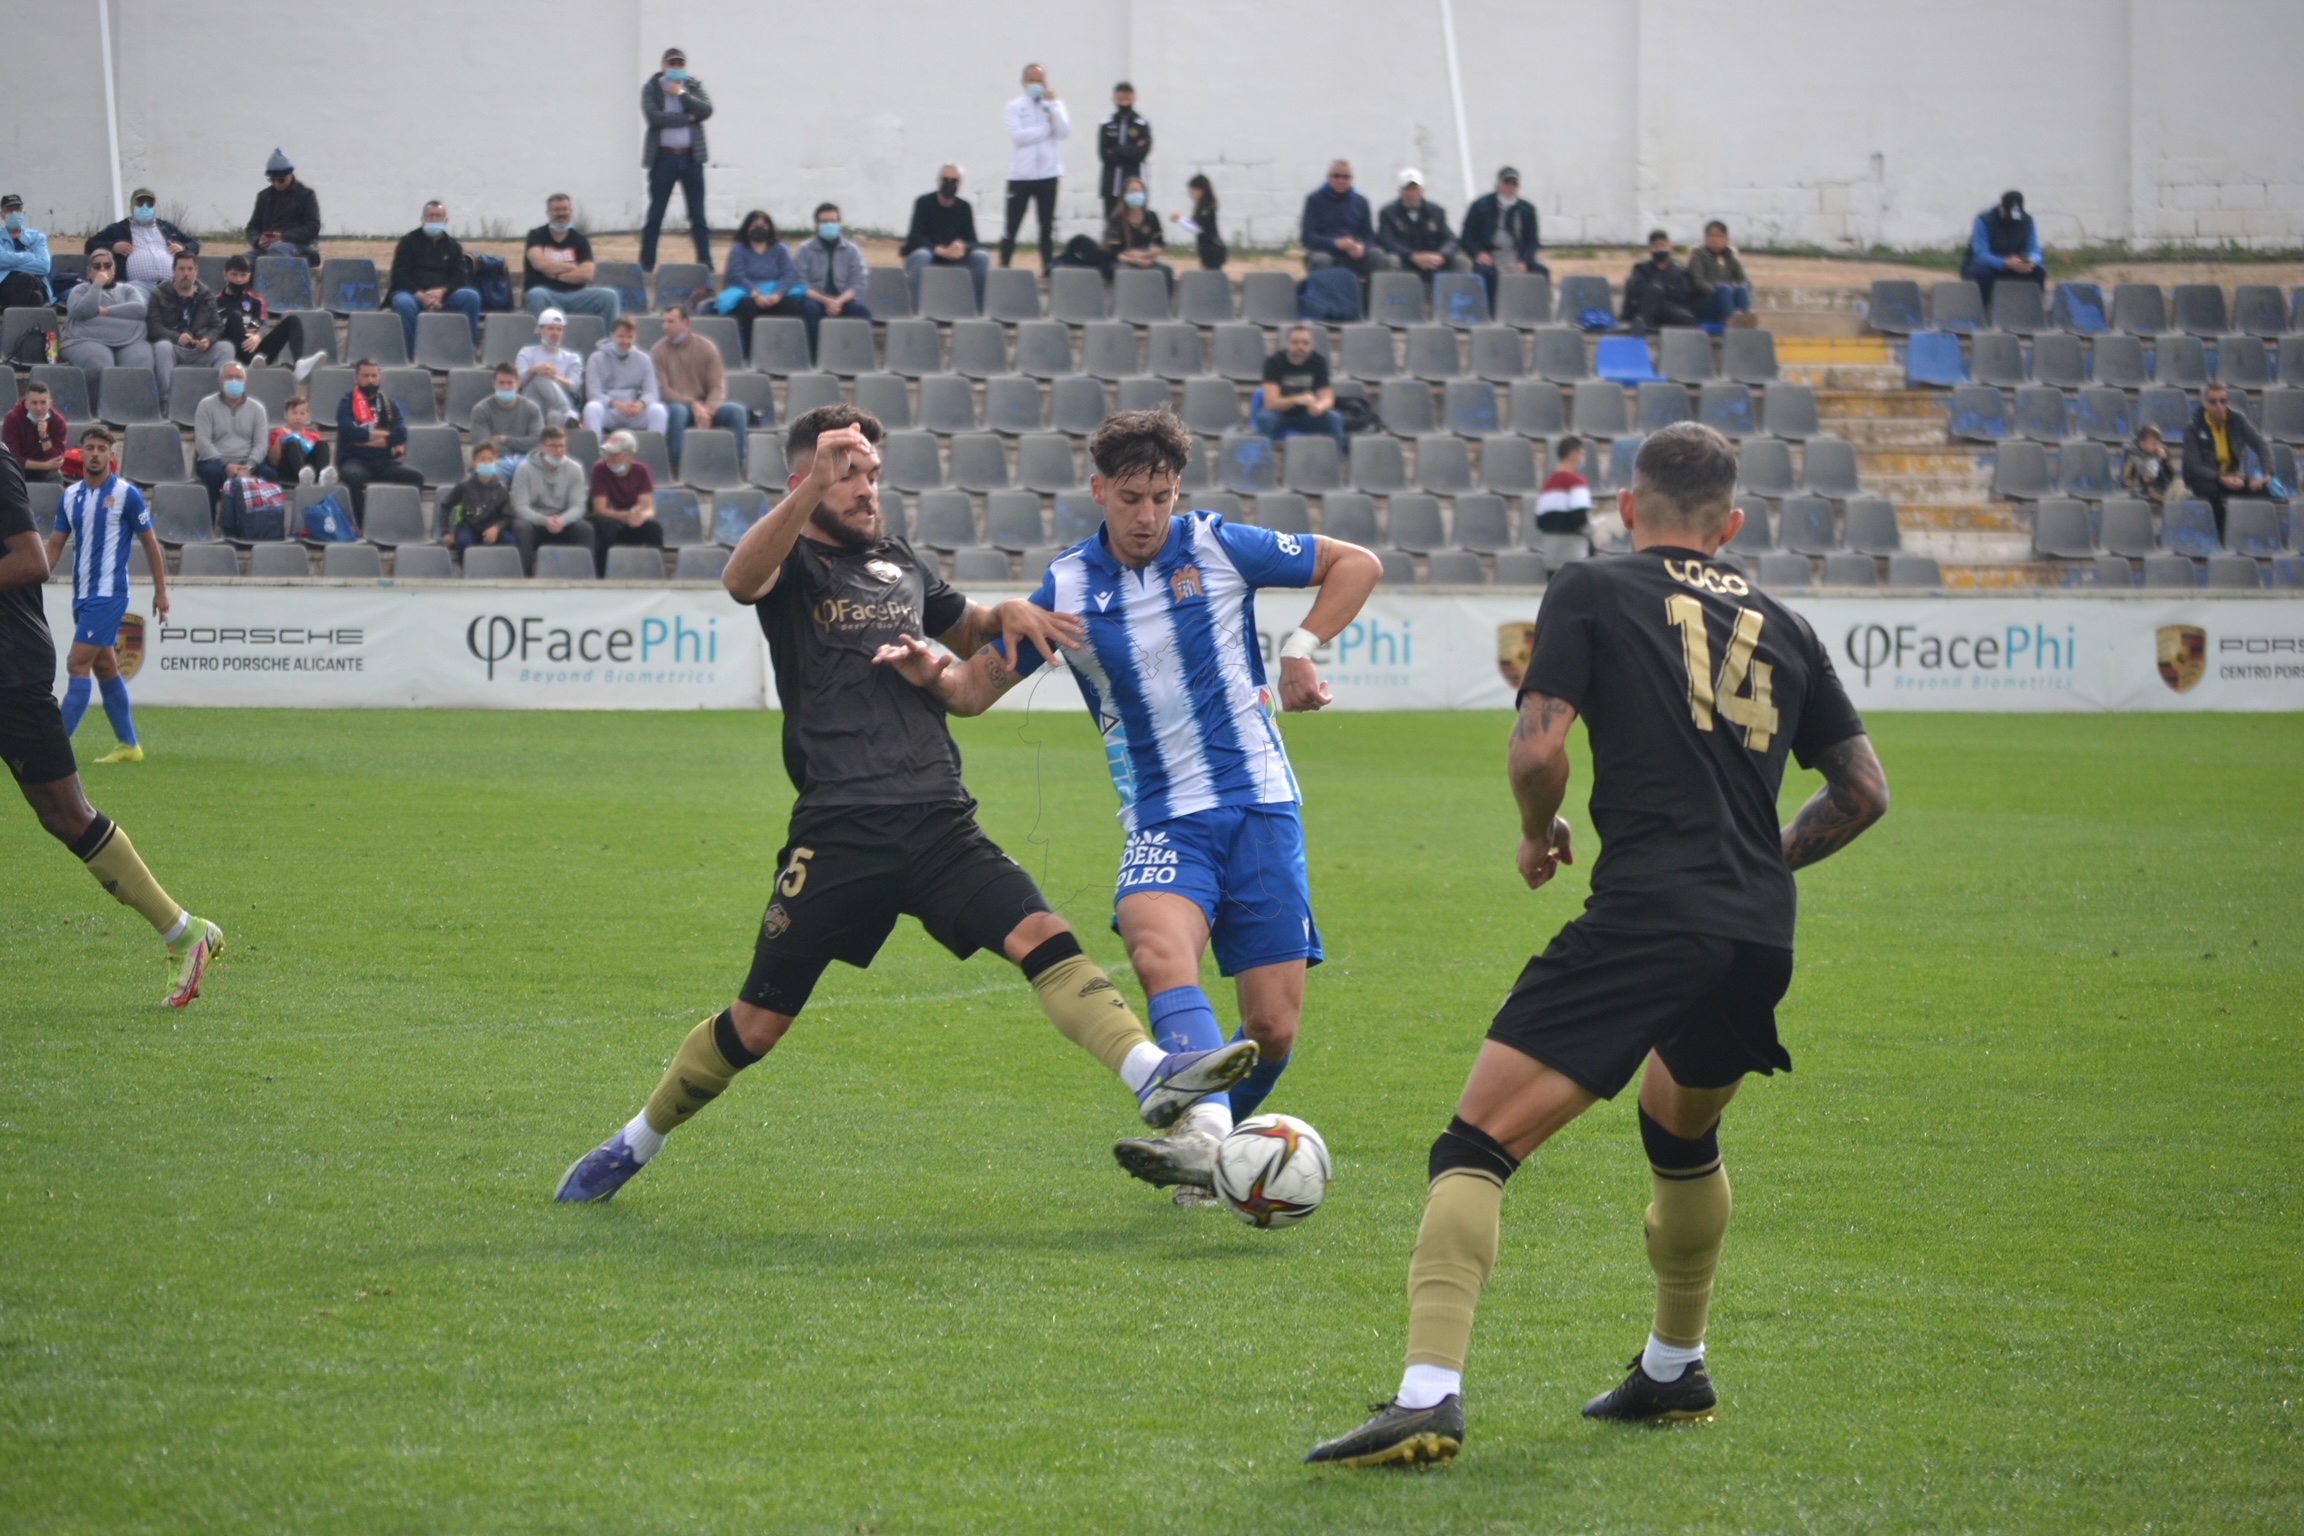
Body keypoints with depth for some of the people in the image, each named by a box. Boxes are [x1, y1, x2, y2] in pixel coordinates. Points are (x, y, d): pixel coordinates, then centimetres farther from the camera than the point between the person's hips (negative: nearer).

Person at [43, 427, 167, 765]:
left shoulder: (126, 494, -7)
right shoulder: (71, 496, 9)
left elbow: (150, 543, -1)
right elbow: (54, 544, 10)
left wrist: (161, 590, -2)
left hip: (108, 594, -7)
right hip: (82, 594, 7)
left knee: (77, 664, -13)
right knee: (106, 669, 11)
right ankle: (129, 746, 18)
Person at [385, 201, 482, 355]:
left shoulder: (453, 245, 17)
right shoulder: (409, 241, 9)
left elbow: (460, 277, 4)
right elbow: (400, 276, -2)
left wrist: (442, 291, -18)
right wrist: (420, 295, -19)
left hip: (443, 295, 2)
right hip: (412, 293, -2)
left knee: (471, 296, -25)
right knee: (403, 303, -38)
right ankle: (409, 352, -30)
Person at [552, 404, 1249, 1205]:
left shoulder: (901, 562, 20)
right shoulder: (793, 565, 2)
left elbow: (966, 634, 39)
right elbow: (741, 578, -24)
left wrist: (1008, 614, 15)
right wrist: (815, 484, -37)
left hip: (941, 828, 4)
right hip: (839, 834, -4)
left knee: (1043, 937, -19)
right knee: (757, 1025, 1)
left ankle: (1154, 1079, -34)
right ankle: (634, 1144, 22)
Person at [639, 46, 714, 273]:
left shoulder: (695, 86, 8)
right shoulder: (651, 89, 1)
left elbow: (706, 110, -8)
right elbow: (653, 117, -15)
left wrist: (681, 94, -13)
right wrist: (687, 118, -12)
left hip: (691, 158, 2)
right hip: (663, 157, -2)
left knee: (698, 215, 2)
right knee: (655, 215, 1)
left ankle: (705, 263, 4)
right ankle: (646, 265, 4)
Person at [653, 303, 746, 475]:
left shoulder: (706, 348, 3)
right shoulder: (659, 351, -2)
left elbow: (718, 387, -1)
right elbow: (662, 390, -9)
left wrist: (707, 410, -21)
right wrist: (693, 404, -21)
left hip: (705, 405, 3)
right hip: (675, 404, -3)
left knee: (737, 410, -22)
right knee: (678, 411, -39)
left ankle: (737, 464, -21)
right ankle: (676, 465, -34)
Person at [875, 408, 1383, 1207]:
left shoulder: (1219, 547, -1)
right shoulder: (1067, 586, 2)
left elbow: (1357, 564, 9)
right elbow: (978, 686, 7)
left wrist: (1301, 648, -3)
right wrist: (931, 672, -16)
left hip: (1260, 808, 0)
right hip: (1162, 820, 0)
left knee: (1274, 1028, -5)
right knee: (1159, 950, -33)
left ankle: (1206, 1144, 21)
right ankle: (1202, 1136, -52)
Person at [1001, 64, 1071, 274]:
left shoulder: (1055, 105, 7)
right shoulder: (1015, 107, 2)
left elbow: (1064, 133, -8)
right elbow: (1017, 136, -13)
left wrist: (1053, 104, -12)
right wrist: (1046, 128, -10)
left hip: (1048, 173, 1)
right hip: (1021, 174, -1)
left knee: (1047, 225, 6)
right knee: (1012, 225, 0)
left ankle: (1048, 270, 10)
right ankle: (1003, 269, 6)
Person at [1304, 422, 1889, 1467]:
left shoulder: (1591, 591, 5)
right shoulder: (1779, 626, 19)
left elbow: (1538, 748, -6)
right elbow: (1864, 789, 22)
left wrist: (1539, 834, 14)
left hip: (1645, 914, -6)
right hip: (1762, 936, 6)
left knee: (1477, 1144, -8)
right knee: (1680, 1130, 33)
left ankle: (1430, 1392, -25)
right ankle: (1673, 1371, 44)